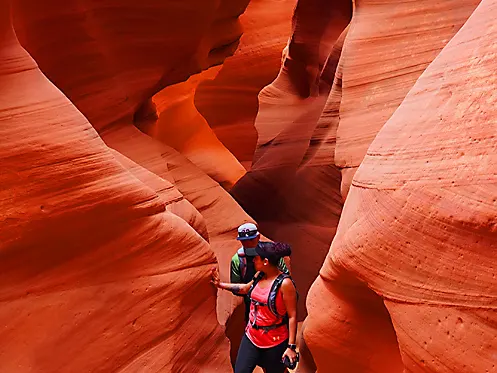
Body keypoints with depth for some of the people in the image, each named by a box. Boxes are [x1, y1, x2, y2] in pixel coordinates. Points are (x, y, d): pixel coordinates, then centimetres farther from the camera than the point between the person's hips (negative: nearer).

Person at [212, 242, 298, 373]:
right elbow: (245, 288, 20)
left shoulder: (285, 283, -21)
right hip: (251, 337, 6)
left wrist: (291, 346, -17)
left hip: (275, 342, -6)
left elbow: (292, 316, -18)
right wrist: (221, 284, 22)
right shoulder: (259, 275, -1)